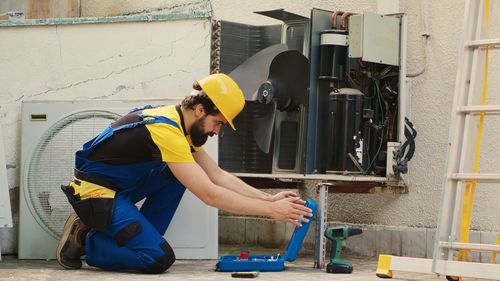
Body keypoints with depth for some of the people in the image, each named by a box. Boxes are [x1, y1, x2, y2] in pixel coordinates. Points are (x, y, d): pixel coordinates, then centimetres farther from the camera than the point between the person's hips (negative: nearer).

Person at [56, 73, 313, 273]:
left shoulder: (182, 125, 4)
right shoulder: (166, 130, -26)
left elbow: (218, 175, 8)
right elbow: (209, 195, -27)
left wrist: (269, 198, -1)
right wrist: (270, 210, -22)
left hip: (120, 188, 10)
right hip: (95, 192, -10)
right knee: (160, 259, -17)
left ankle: (142, 239, 5)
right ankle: (83, 240, -2)